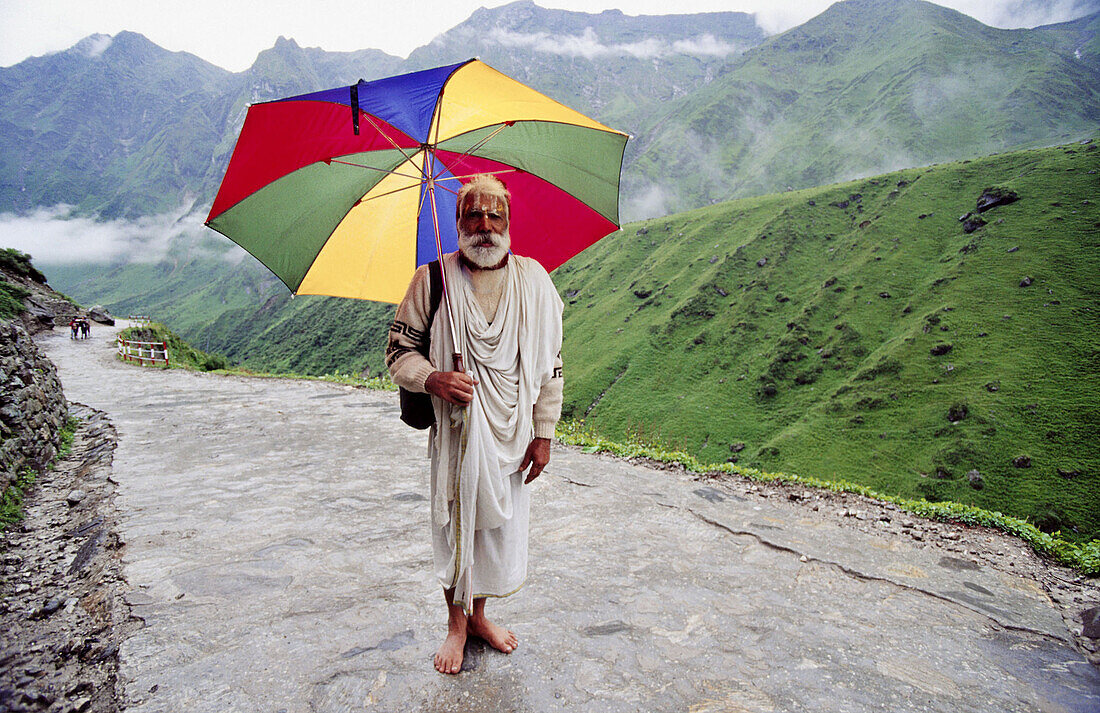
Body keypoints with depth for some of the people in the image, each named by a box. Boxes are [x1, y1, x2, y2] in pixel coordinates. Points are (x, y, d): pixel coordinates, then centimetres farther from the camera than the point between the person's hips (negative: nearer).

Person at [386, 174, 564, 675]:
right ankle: (457, 623, 33)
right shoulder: (431, 280, -4)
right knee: (454, 526, 10)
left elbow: (550, 364, 3)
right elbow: (399, 351, 1)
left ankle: (479, 614, 38)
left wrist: (543, 434, 0)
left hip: (512, 435, 2)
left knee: (500, 526, 13)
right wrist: (432, 378, -21)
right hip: (455, 433, -1)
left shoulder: (534, 280, 0)